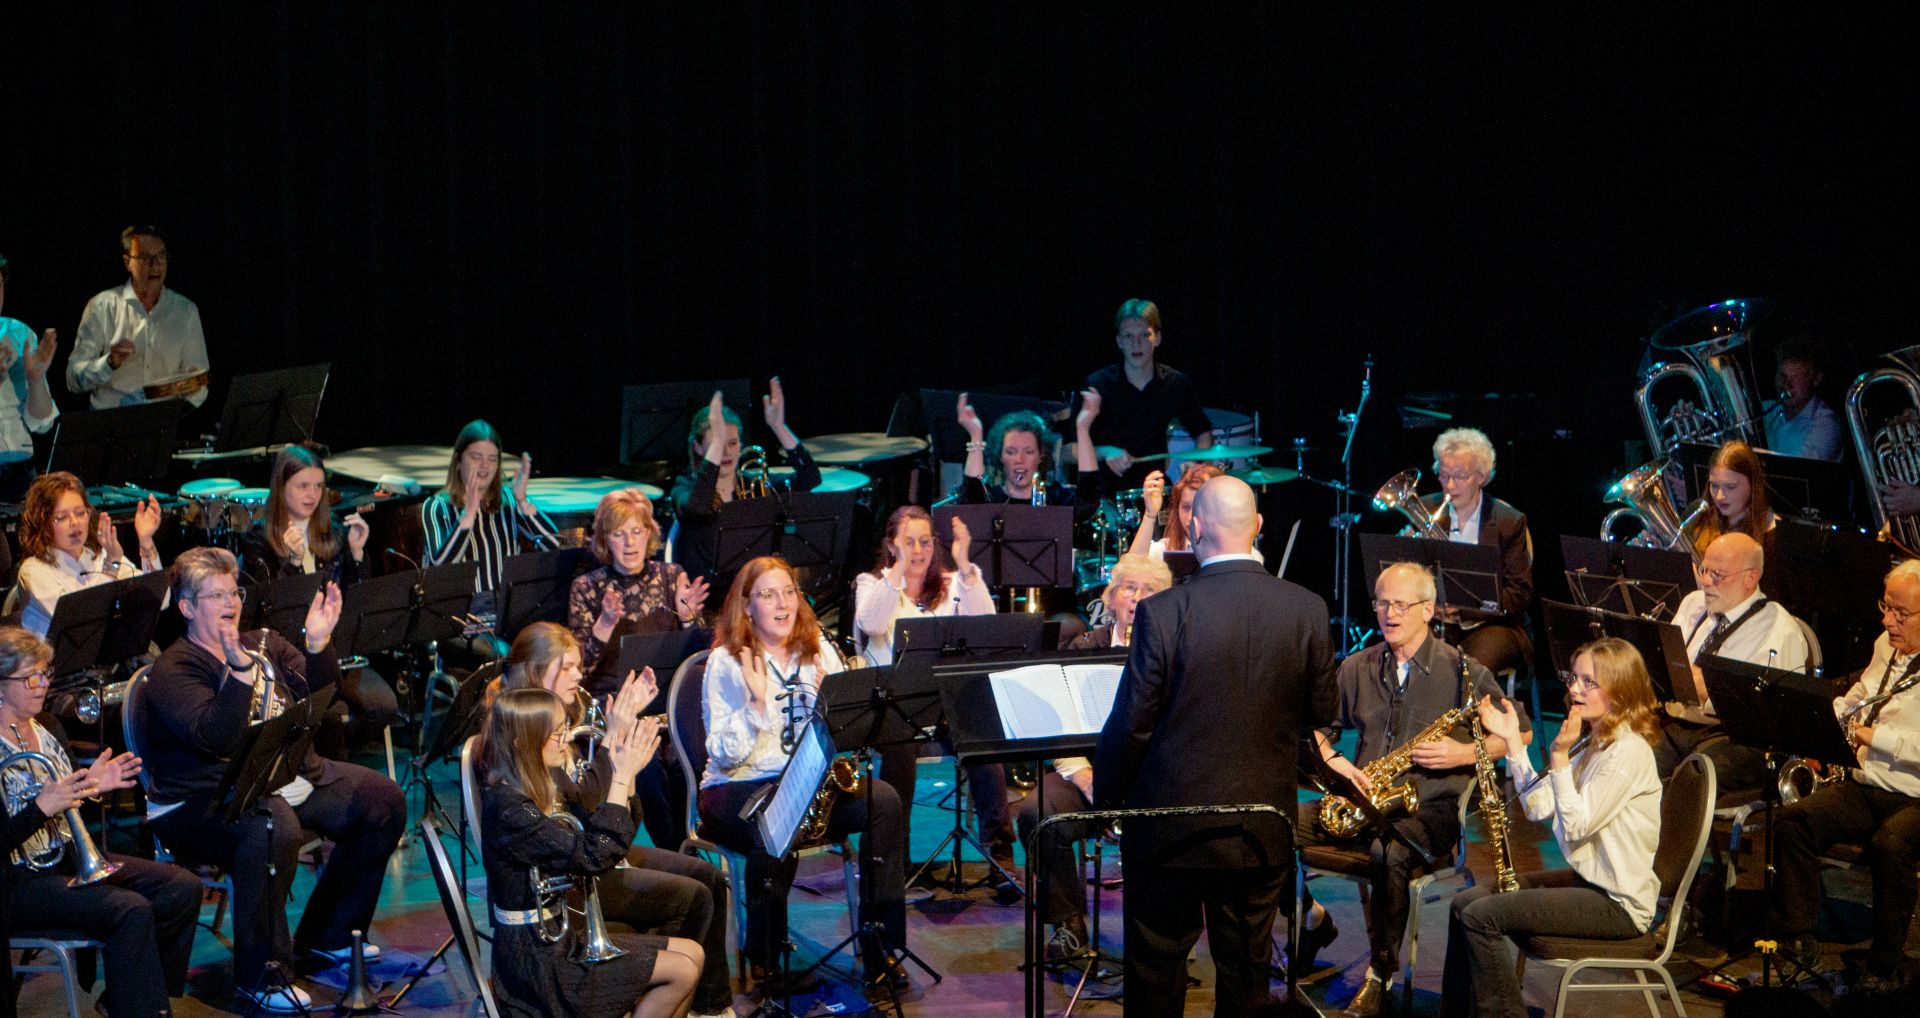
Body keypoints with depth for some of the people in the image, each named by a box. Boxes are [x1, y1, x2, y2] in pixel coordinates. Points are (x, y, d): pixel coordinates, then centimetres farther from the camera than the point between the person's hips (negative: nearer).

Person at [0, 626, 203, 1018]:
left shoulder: (47, 731, 11)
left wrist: (91, 784, -1)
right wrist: (41, 808, -30)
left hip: (70, 856, 9)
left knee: (183, 888, -4)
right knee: (132, 910, -28)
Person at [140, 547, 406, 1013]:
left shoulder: (266, 646, 12)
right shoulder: (172, 670, -9)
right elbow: (218, 740, -24)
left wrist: (318, 644, -12)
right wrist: (240, 672, -36)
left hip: (289, 774, 8)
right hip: (204, 799, -8)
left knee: (383, 800, 1)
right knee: (273, 828, -38)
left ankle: (326, 935, 14)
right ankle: (260, 976, -23)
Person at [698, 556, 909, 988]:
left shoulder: (819, 651, 10)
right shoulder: (725, 662, -3)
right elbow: (725, 756, -11)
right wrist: (756, 702, -23)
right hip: (740, 788, -4)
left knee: (885, 801, -23)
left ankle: (882, 948, -16)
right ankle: (765, 961, -20)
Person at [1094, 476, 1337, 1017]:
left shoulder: (1163, 612, -17)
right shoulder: (1308, 610, -7)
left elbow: (1130, 724, -12)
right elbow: (1321, 713, 3)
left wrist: (1105, 803, 3)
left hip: (1172, 830, -3)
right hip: (1264, 831, 3)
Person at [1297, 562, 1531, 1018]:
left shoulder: (1463, 672, -1)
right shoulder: (1356, 668, 11)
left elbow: (1521, 733, 3)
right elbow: (1316, 728, 14)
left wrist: (1465, 753, -11)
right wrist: (1334, 761, -7)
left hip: (1430, 808, -4)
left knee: (1389, 851, -39)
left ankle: (1382, 972, -19)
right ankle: (1314, 921, 5)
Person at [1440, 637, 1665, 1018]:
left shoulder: (1629, 751, -18)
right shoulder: (1592, 745, 13)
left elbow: (1576, 825, -22)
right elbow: (1538, 806, 8)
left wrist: (1559, 756, -23)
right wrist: (1512, 740, 4)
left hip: (1618, 904, -10)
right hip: (1586, 881, 10)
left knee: (1481, 916, -18)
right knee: (1464, 903, 3)